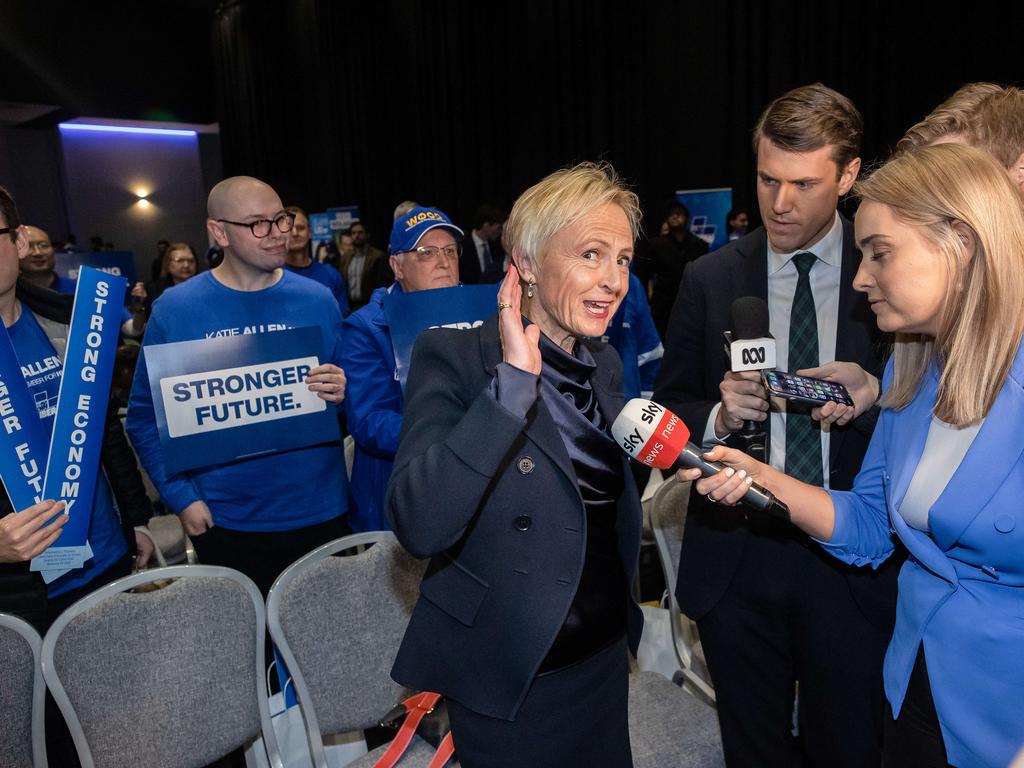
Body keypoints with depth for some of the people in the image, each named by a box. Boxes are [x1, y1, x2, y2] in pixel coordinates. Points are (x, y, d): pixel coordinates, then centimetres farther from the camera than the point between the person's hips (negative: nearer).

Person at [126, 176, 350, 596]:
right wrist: (181, 497, -8)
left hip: (320, 512, 2)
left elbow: (356, 396, 8)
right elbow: (144, 416, -1)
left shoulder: (318, 299, 0)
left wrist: (343, 392, -15)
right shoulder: (175, 309, -5)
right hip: (226, 523, -1)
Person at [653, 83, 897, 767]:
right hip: (735, 557, 1)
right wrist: (718, 416, -17)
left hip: (853, 562, -1)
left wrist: (877, 395, -18)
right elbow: (669, 412, 3)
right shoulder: (709, 281, 0)